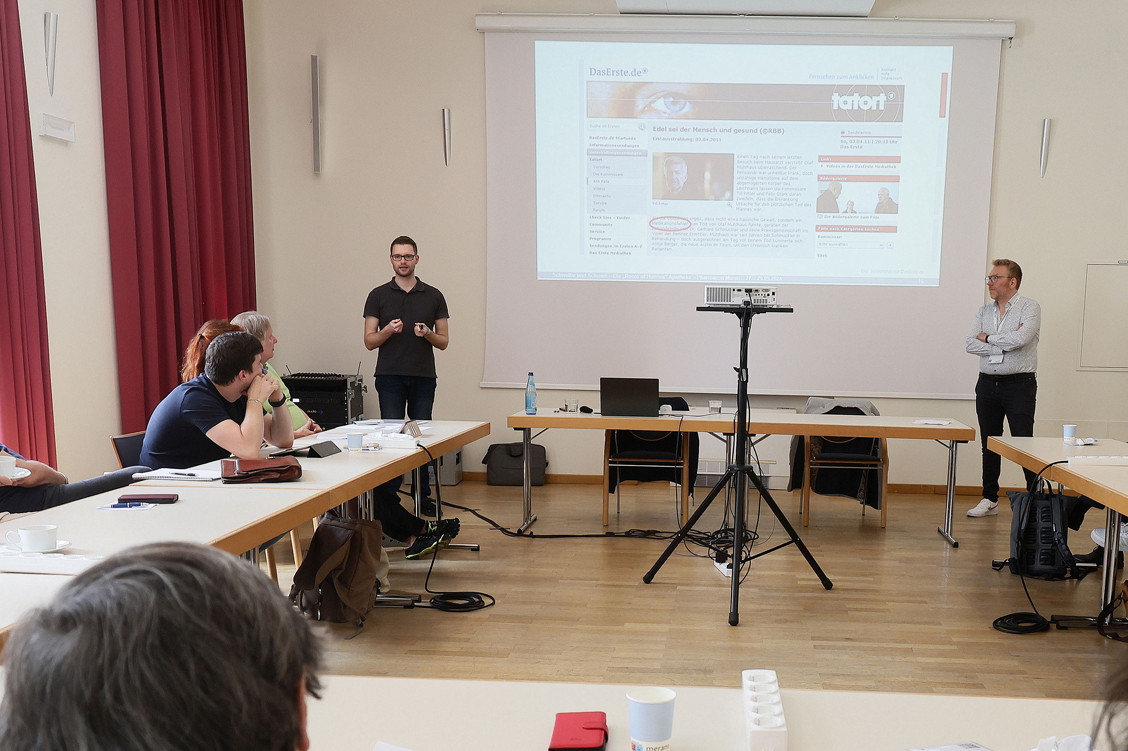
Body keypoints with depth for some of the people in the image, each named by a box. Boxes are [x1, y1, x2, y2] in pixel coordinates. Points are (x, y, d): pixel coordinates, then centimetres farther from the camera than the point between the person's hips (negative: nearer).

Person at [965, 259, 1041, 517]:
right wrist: (1005, 343, -11)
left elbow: (1021, 338, -21)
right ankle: (990, 499, 18)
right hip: (987, 383, 5)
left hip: (1019, 384, -5)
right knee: (989, 445, 9)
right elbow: (971, 344, -1)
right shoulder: (984, 311, 12)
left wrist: (988, 338, -7)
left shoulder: (1030, 308, -3)